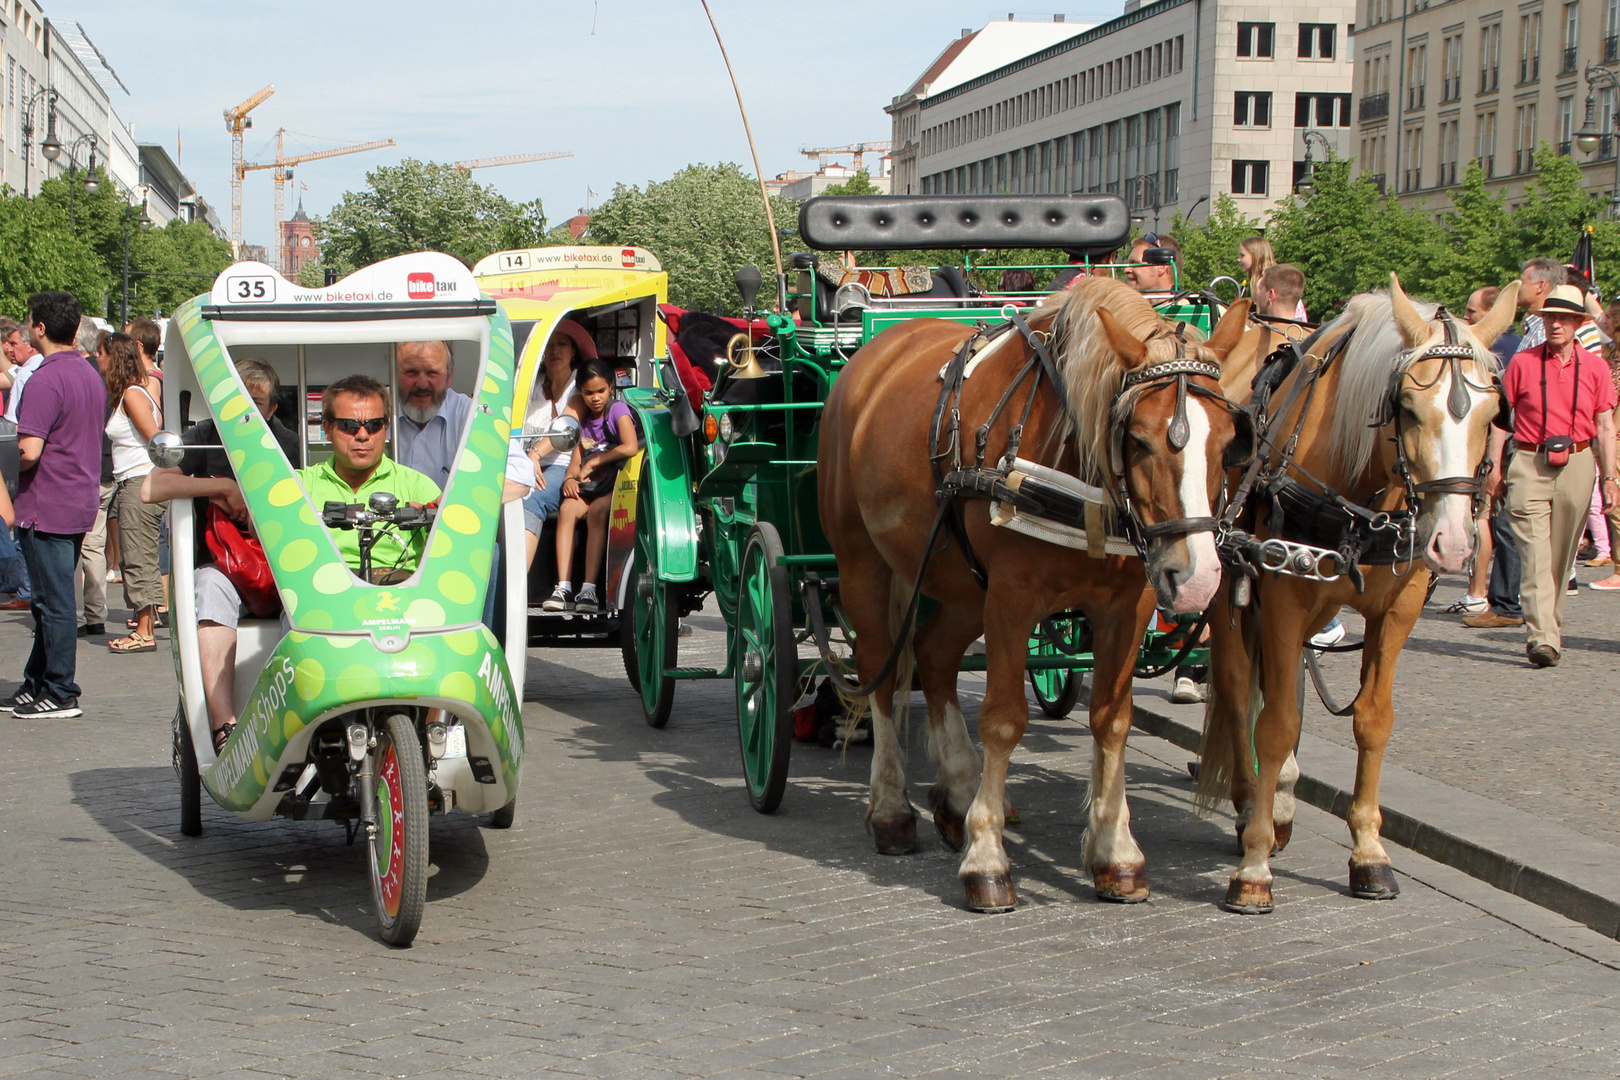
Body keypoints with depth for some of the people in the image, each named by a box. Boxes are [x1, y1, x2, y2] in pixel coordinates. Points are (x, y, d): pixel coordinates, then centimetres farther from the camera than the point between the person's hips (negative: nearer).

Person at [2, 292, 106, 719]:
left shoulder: (46, 380, -18)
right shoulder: (89, 374, 11)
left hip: (47, 506, -9)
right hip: (81, 502, 9)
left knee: (54, 602, -3)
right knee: (51, 599, 16)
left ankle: (61, 695, 2)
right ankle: (37, 685, 24)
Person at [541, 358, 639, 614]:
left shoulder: (618, 410, 1)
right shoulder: (584, 422, 21)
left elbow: (631, 447, -15)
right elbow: (576, 461, 16)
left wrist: (594, 462, -9)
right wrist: (570, 478, -8)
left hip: (616, 486, -5)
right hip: (589, 487, 5)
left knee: (596, 511, -35)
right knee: (567, 509, -26)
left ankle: (589, 590, -39)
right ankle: (563, 587, -35)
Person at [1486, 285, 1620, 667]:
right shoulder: (1522, 363, 1)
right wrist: (1494, 466, 1)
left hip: (1576, 465, 2)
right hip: (1530, 464, -2)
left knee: (1561, 555, 9)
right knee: (1535, 553, -11)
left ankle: (1550, 626, 22)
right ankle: (1542, 637, -17)